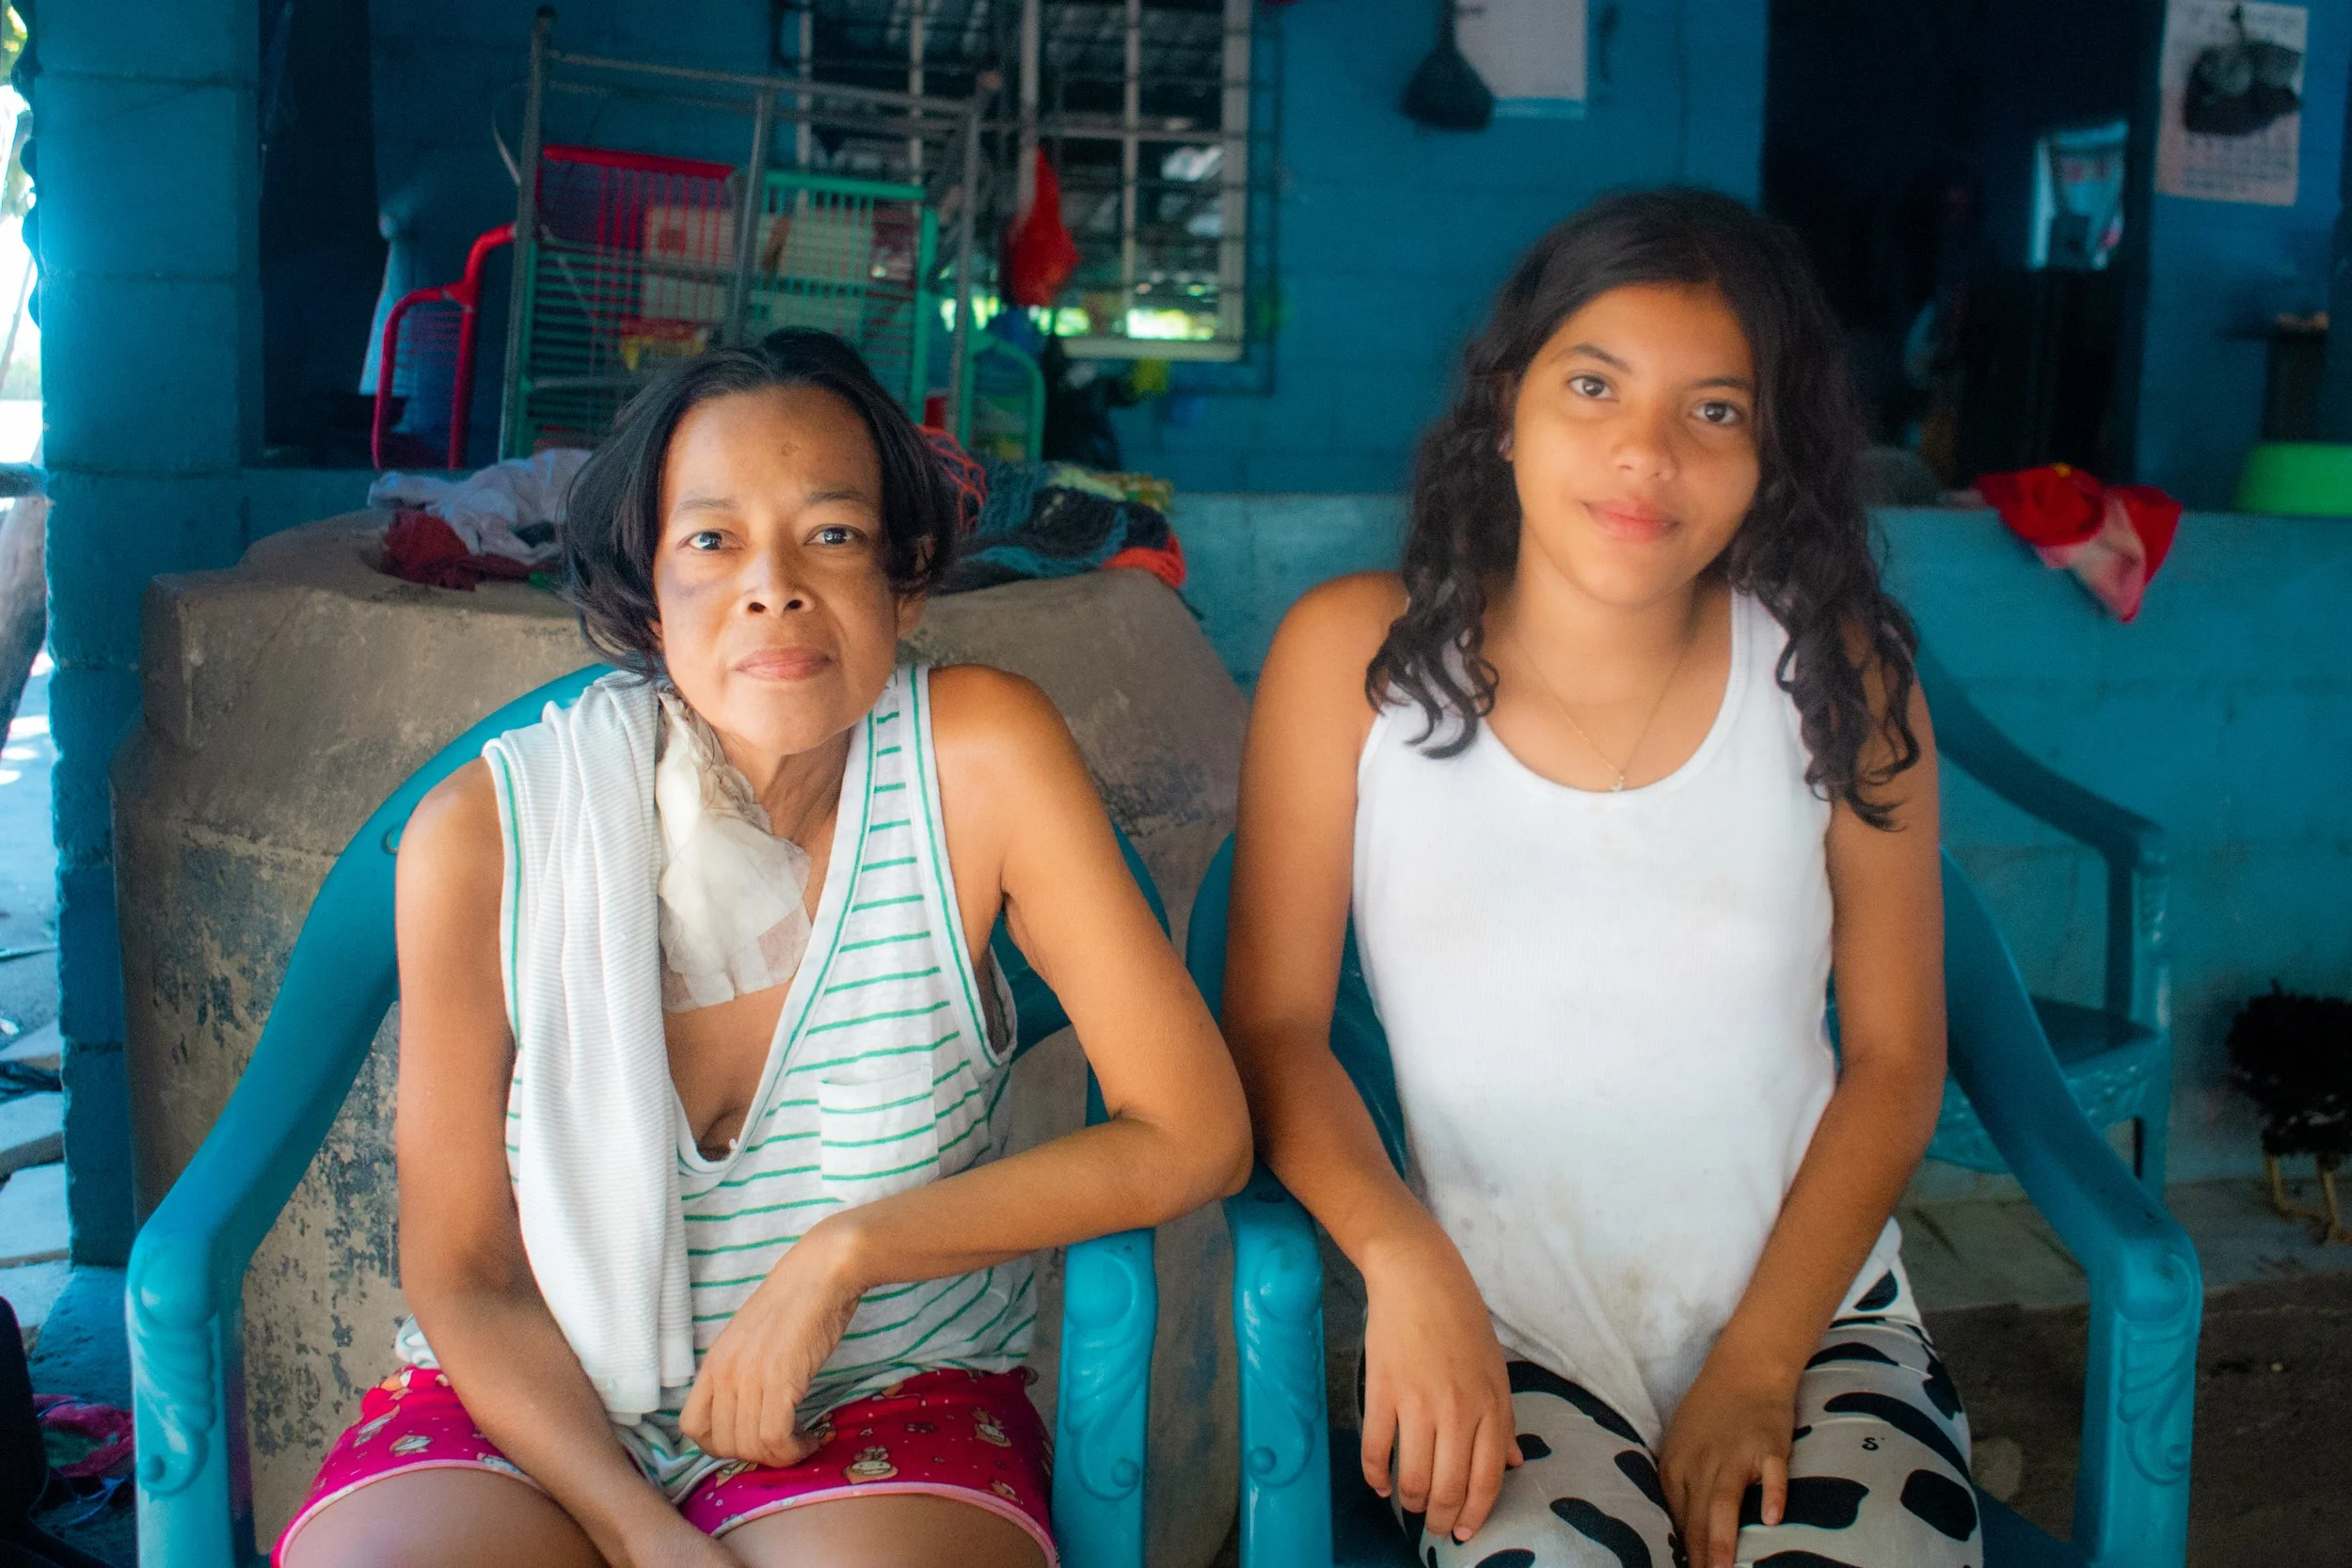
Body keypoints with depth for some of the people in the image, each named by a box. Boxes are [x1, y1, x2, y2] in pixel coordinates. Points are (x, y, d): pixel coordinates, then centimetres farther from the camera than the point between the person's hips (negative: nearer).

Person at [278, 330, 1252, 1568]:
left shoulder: (980, 756, -14)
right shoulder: (482, 836, -12)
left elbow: (1193, 1133, -10)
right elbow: (463, 1280, -4)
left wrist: (843, 1253, -16)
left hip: (887, 1401, 0)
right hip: (537, 1408, 1)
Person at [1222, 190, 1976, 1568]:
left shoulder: (1839, 675, -2)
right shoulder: (1352, 657, -5)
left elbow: (1895, 1059, 3)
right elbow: (1274, 1028, -3)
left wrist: (1757, 1365, -6)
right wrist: (1405, 1263, -19)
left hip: (1815, 1309, 2)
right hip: (1502, 1338, -1)